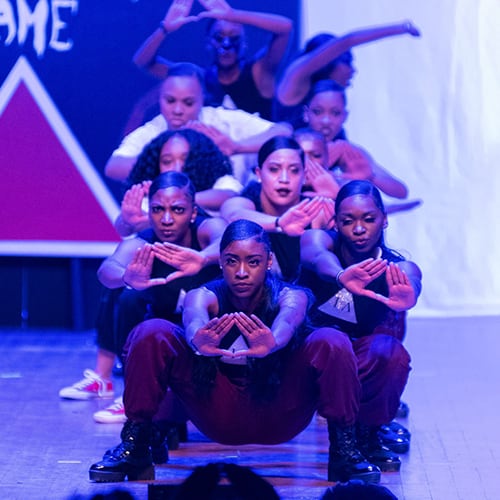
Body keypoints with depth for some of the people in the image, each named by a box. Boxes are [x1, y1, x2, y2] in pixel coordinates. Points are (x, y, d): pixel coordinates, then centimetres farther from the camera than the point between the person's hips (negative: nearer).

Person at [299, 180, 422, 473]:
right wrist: (341, 277, -68)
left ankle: (369, 432, -9)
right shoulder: (319, 240, -17)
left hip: (366, 366, 0)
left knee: (392, 355, -33)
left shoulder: (399, 268, -17)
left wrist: (406, 298, -70)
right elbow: (320, 259, -43)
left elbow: (412, 283, -43)